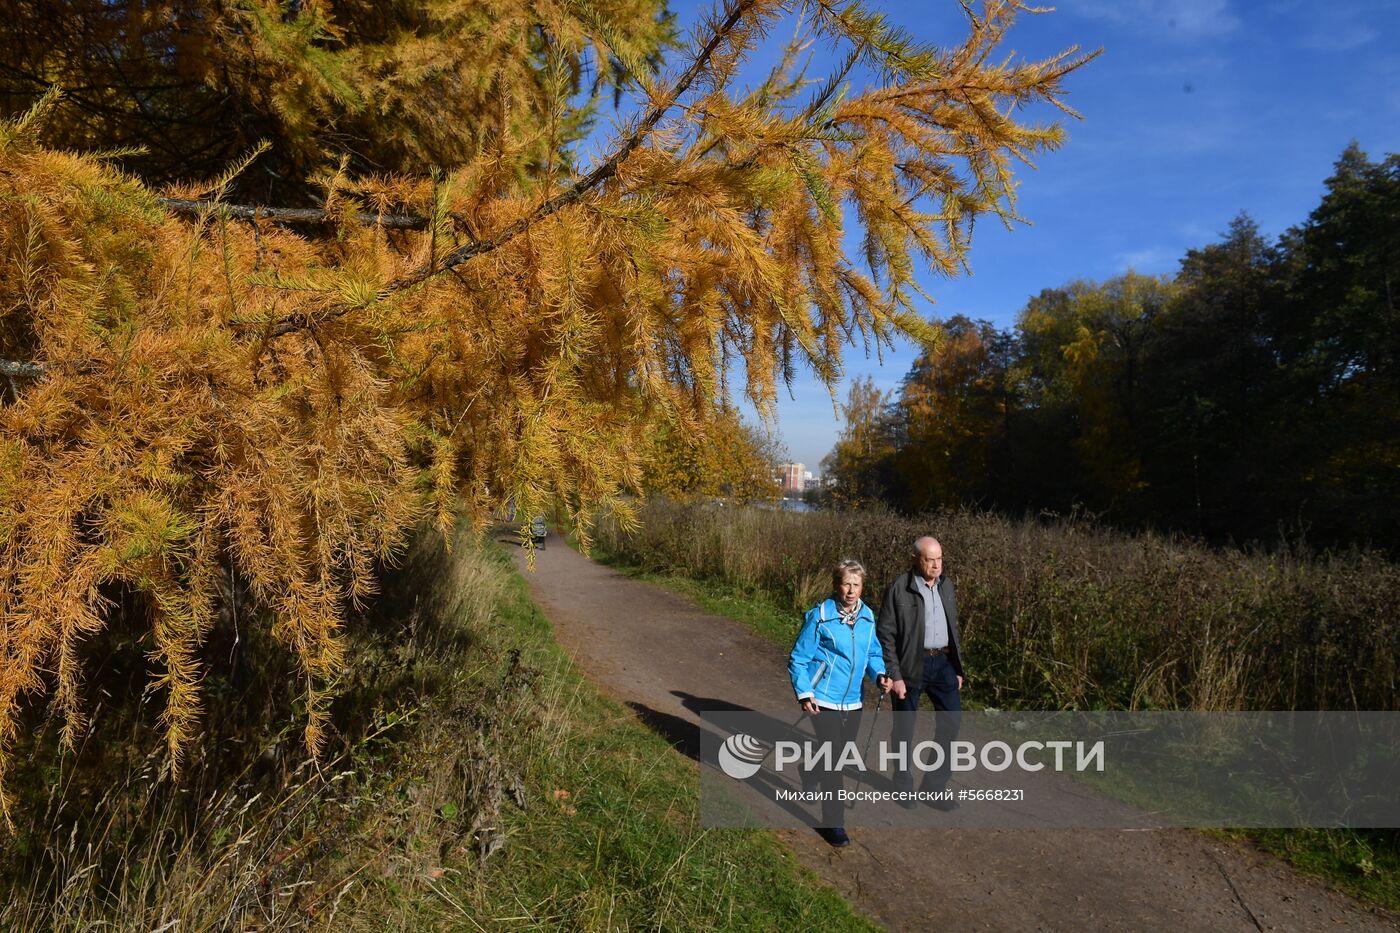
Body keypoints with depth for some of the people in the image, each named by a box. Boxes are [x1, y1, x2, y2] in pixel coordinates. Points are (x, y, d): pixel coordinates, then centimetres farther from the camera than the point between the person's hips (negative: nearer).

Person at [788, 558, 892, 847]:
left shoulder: (867, 616, 0)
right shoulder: (819, 617, -15)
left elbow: (873, 654, 11)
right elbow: (798, 659, -9)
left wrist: (879, 675, -8)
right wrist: (804, 693, -17)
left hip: (852, 702, 6)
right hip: (823, 700, -6)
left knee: (841, 754, 19)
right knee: (832, 757, -7)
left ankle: (811, 781, 49)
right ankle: (833, 821, 7)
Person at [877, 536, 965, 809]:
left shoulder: (946, 585, 8)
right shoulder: (899, 588, -11)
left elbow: (953, 628, 16)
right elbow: (885, 634, -11)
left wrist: (958, 668, 14)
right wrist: (894, 675, -14)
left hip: (943, 662, 5)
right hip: (911, 665, -5)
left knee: (952, 719, 2)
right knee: (905, 727, 8)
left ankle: (934, 788, 16)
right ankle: (904, 786, 27)